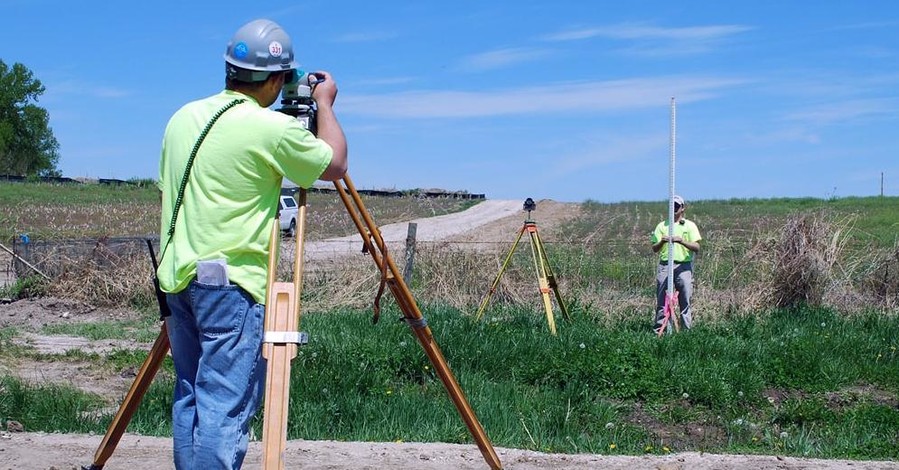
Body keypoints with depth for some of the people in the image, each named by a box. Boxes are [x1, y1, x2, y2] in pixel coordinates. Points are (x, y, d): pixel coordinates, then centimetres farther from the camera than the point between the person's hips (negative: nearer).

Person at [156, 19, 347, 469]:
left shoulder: (182, 118, 10)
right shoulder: (272, 129, -12)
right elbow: (334, 165, 3)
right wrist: (324, 104, 16)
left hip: (177, 276, 8)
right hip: (231, 281, -8)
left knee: (190, 396, 14)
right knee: (225, 405, -6)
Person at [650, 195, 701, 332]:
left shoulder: (690, 226, 8)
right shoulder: (662, 226, 13)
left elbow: (696, 248, -2)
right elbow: (654, 249, 8)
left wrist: (682, 241, -18)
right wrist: (662, 242, -13)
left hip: (684, 266, -2)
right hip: (665, 265, 2)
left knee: (685, 301, -1)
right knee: (661, 300, 0)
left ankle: (688, 330, 2)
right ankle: (659, 329, 5)